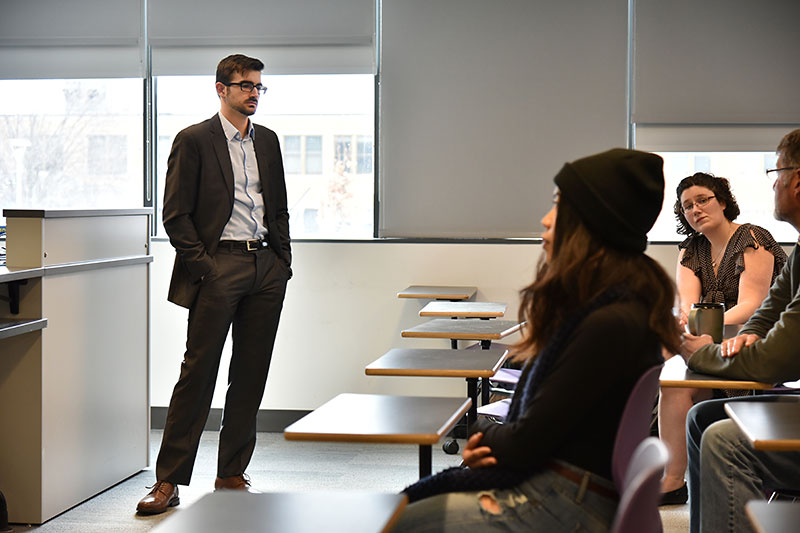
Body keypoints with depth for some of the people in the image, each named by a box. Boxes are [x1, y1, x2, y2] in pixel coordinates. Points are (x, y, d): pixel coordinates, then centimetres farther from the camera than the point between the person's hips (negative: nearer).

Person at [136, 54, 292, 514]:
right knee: (198, 372, -6)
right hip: (219, 265, -6)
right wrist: (201, 266, -12)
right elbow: (175, 214, -5)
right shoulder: (194, 141, -2)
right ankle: (169, 481, -2)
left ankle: (232, 475, 17)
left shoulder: (268, 141, 16)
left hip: (266, 268, 6)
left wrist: (283, 260, 9)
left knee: (252, 375, 7)